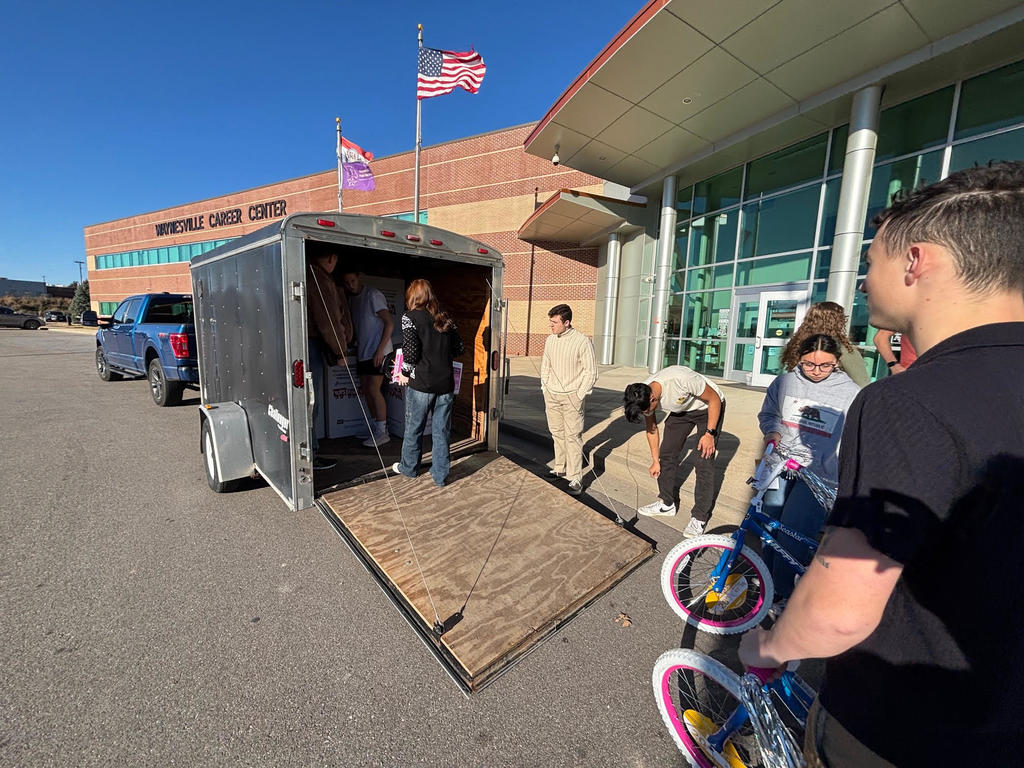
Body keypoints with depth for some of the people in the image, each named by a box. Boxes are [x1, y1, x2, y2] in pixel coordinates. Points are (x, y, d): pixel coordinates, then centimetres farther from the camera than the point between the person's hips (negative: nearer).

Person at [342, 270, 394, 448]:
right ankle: (375, 427, 19)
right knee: (365, 389, 8)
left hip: (378, 351, -8)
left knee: (373, 389, -10)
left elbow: (389, 322, -16)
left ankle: (382, 432, -4)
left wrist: (380, 349, -21)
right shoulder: (351, 298, 15)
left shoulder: (373, 295, -11)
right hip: (363, 351, 8)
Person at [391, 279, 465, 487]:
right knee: (441, 430, 11)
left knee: (414, 428, 14)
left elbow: (411, 351, -14)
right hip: (446, 383, 4)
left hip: (421, 383, -4)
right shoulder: (445, 319, 8)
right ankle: (440, 475, 20)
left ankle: (409, 468, 33)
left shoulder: (410, 317, -6)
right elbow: (460, 348, 9)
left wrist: (405, 373, 1)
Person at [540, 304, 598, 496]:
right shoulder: (550, 340, 6)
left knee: (573, 436, -5)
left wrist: (579, 396, -11)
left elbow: (591, 372, -8)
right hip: (551, 394, 6)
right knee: (556, 433, 12)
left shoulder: (582, 341, -12)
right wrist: (545, 388, 12)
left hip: (571, 396, -5)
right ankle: (560, 469, 27)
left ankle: (575, 480, 2)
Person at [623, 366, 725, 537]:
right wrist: (655, 461, 4)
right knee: (667, 453, 1)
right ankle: (666, 504, 17)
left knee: (703, 462, -12)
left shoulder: (681, 379, -41)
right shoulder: (642, 396, -21)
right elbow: (651, 428, -3)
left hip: (708, 408, -5)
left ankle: (700, 517, -1)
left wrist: (710, 433, -26)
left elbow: (715, 399, -23)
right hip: (680, 411, 5)